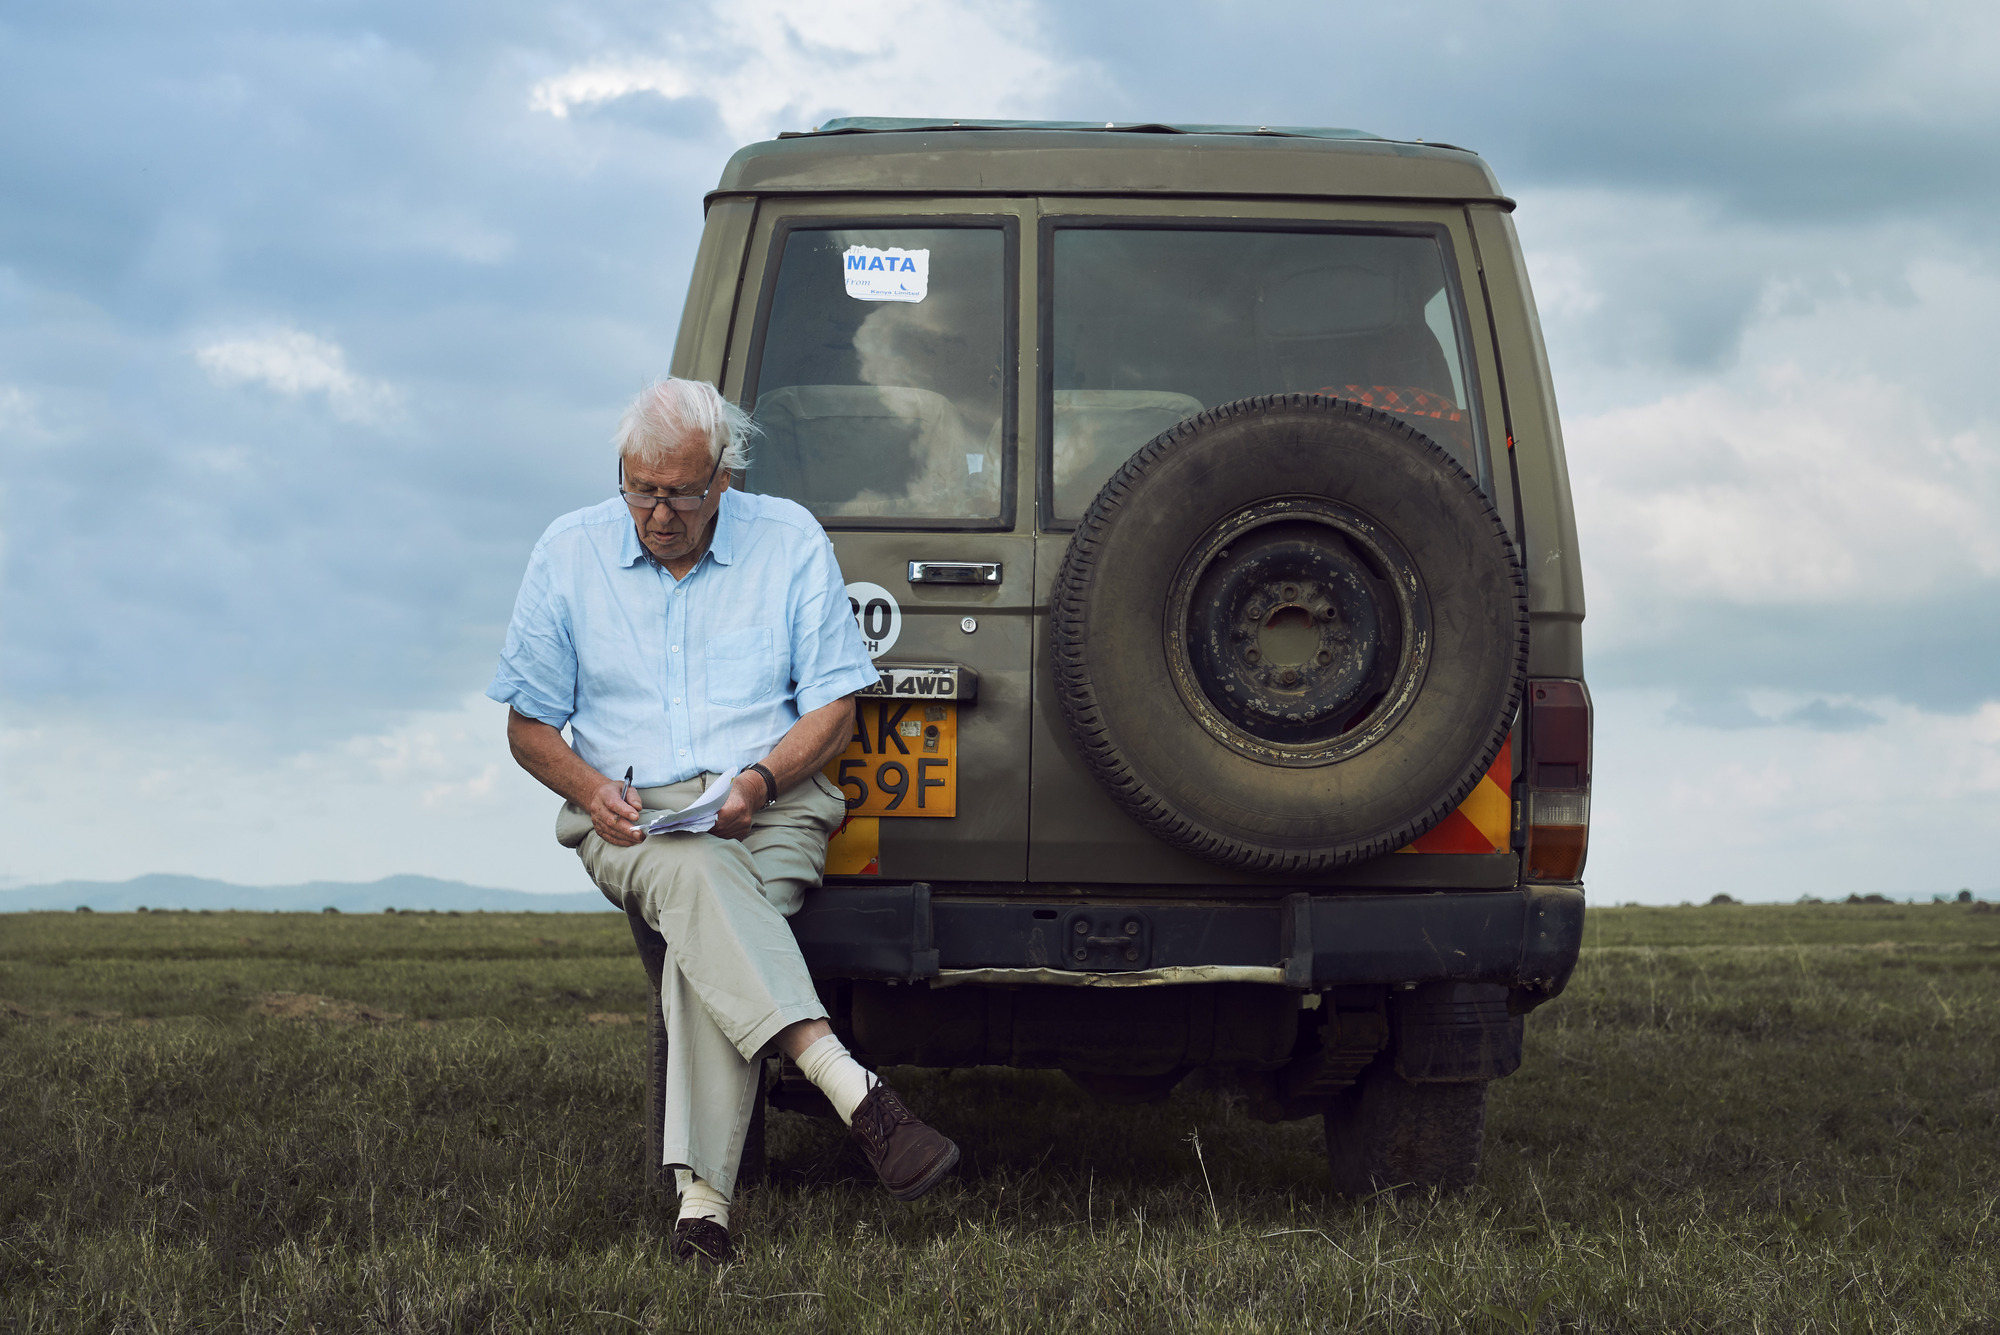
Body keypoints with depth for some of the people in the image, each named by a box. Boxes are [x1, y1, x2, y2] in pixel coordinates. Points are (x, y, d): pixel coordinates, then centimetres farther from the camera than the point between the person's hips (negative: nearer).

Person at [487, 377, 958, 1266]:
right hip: (629, 819, 0)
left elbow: (834, 709, 5)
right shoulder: (569, 553, 7)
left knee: (706, 931, -34)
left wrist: (760, 779, -15)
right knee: (696, 875, -37)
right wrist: (591, 789, -9)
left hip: (772, 813, 0)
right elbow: (528, 725, 12)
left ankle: (702, 1195, -40)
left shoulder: (790, 540, 5)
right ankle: (854, 1093, -51)